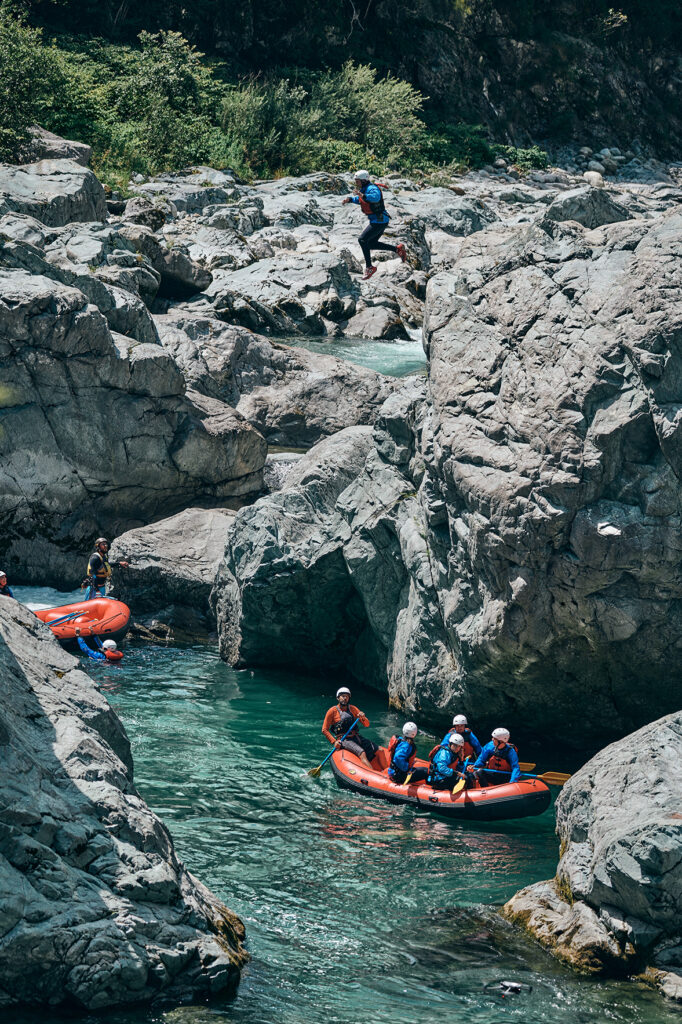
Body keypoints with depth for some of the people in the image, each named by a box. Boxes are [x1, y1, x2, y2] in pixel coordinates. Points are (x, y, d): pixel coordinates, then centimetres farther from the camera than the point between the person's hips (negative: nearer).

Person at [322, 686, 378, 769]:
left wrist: (363, 718, -9)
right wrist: (334, 741, -12)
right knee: (362, 753, -31)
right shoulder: (333, 711, 1)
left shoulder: (353, 709, 15)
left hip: (356, 737, 6)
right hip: (344, 740, -6)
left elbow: (366, 725, 14)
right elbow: (325, 729, 1)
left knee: (379, 750, -8)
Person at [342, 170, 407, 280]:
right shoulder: (363, 189, 10)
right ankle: (398, 249, 22)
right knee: (371, 244, 17)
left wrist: (363, 196, -55)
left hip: (379, 221, -11)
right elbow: (360, 199, 32)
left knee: (362, 240, -15)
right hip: (375, 221, 11)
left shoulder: (372, 189, -20)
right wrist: (349, 199, 15)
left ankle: (369, 267, -10)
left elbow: (376, 197, -44)